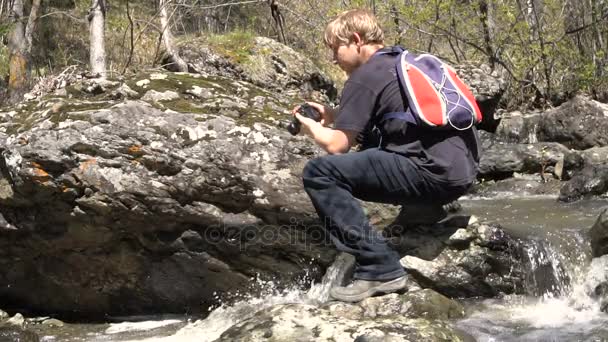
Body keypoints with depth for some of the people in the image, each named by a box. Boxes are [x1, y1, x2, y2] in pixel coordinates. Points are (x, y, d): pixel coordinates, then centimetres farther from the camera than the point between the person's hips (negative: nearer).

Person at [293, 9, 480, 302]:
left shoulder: (365, 76, -5)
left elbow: (337, 146, -7)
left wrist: (310, 127, 13)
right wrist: (334, 116, 26)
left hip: (434, 173, -10)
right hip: (462, 167, 10)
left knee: (319, 173, -12)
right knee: (368, 152, 31)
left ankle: (381, 269, -16)